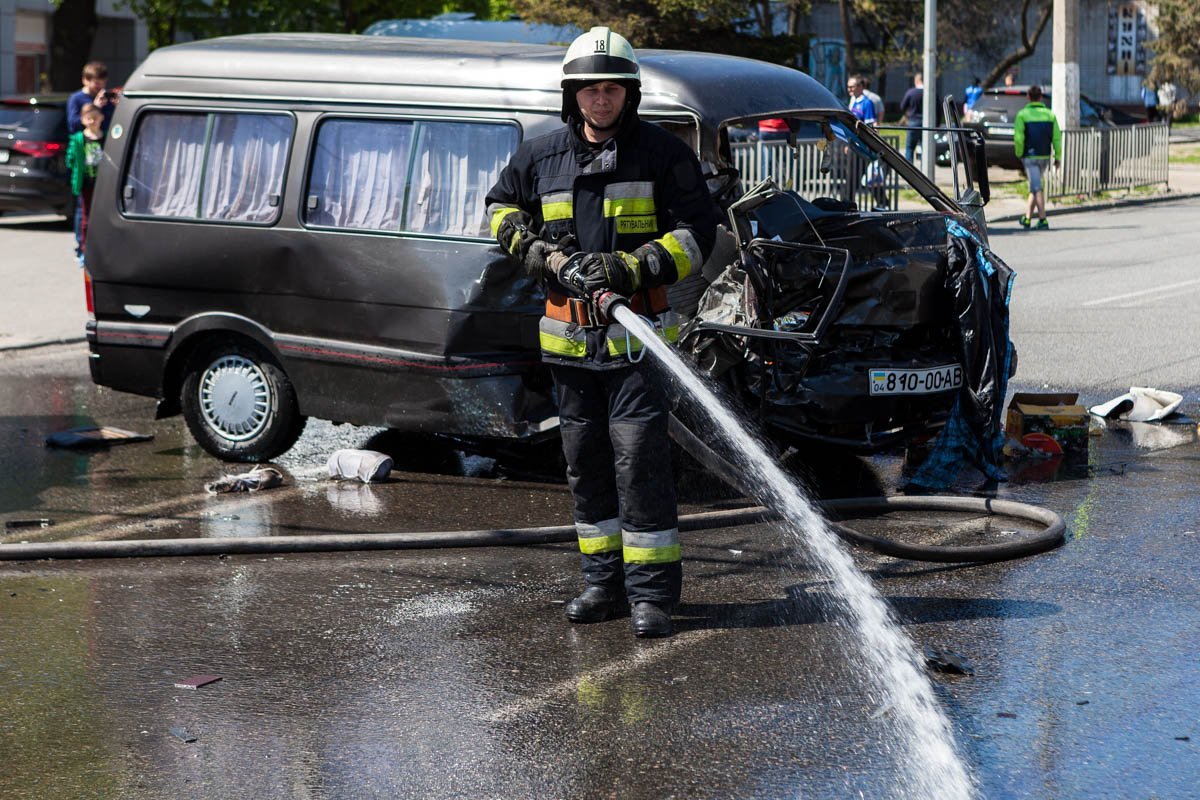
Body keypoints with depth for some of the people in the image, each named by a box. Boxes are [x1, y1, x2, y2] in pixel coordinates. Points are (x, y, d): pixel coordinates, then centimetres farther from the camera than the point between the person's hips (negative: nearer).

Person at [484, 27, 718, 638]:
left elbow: (697, 233, -6)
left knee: (640, 459, -11)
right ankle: (604, 581, 21)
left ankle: (651, 591, -8)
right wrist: (535, 249, 5)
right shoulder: (542, 157, 8)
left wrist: (630, 268, -17)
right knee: (585, 463, 11)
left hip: (636, 335, -5)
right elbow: (502, 208, 25)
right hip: (570, 335, 5)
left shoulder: (662, 154, -3)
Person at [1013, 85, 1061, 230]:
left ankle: (1043, 219, -15)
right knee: (1034, 186, 17)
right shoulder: (1049, 114, 5)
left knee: (1037, 188, -8)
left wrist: (1019, 153, 2)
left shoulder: (1022, 114, -6)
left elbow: (1018, 138, -13)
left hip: (1030, 156, -4)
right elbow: (1057, 137, 0)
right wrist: (1058, 157, 4)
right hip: (1045, 157, 4)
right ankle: (1027, 218, 23)